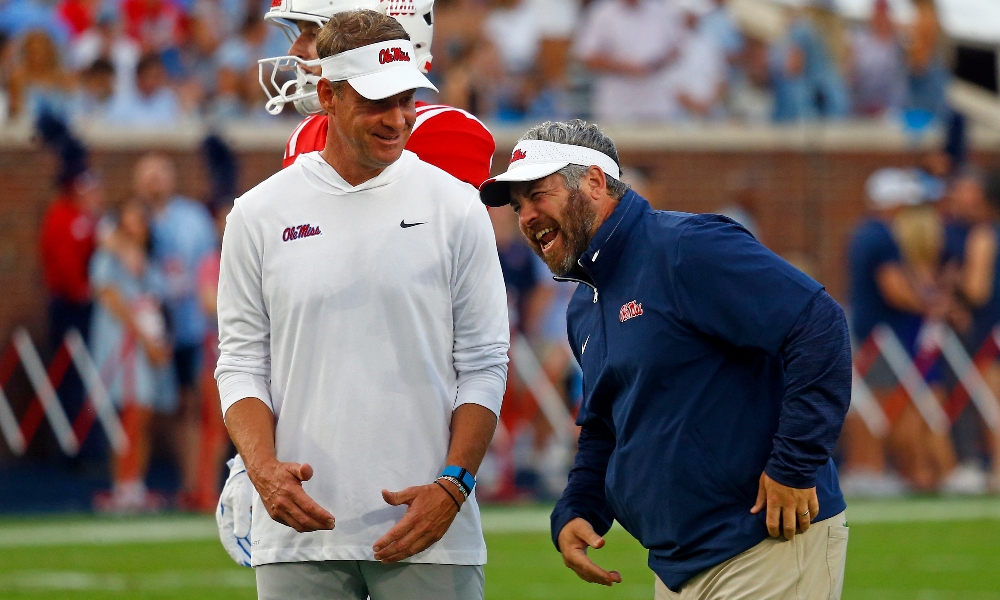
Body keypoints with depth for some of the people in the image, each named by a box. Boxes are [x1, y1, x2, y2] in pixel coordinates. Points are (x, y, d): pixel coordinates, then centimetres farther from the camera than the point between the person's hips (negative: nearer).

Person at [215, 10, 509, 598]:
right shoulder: (260, 214, 6)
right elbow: (242, 366, 7)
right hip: (300, 531, 1)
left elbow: (483, 366, 4)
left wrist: (452, 486, -9)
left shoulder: (455, 208, 4)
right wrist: (264, 468, -12)